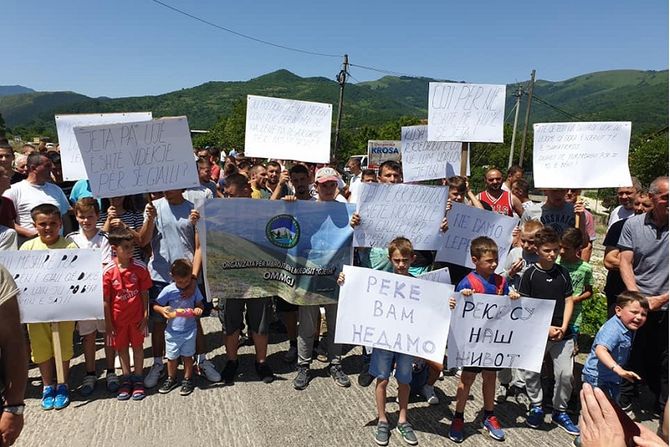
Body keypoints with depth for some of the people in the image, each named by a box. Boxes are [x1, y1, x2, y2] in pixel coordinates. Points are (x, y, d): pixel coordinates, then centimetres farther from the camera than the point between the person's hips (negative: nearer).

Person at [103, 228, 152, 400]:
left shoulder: (140, 267, -12)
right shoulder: (108, 271, -14)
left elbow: (144, 293, -5)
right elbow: (106, 300, -7)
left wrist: (145, 316, -5)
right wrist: (108, 324, -5)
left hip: (136, 316, 0)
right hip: (118, 318, 0)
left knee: (137, 346, 12)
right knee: (122, 347, 15)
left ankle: (138, 379, 26)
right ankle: (126, 379, 32)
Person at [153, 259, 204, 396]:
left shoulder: (194, 288, -8)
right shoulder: (168, 290, -15)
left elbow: (199, 304, 2)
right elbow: (155, 305, -7)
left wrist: (198, 309, -21)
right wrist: (162, 310, -28)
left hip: (189, 330, 0)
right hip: (172, 331, 0)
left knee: (187, 356, 13)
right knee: (172, 357, 15)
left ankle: (187, 380, 31)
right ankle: (171, 379, 37)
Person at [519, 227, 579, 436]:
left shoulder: (563, 273, 4)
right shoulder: (530, 274, -6)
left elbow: (568, 301, 7)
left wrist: (563, 327, -5)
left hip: (562, 334, 2)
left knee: (565, 374, 2)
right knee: (531, 373, 6)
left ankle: (560, 412, 23)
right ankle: (536, 407, 29)